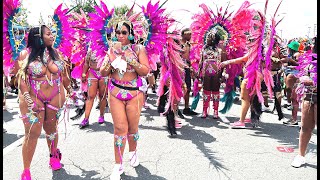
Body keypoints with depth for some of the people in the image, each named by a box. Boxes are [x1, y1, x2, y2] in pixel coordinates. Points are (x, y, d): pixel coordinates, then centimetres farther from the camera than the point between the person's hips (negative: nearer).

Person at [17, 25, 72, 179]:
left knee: (51, 129, 14)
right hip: (33, 98, -3)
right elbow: (21, 78, -8)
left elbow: (63, 75, 12)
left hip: (55, 97, 3)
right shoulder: (26, 54, -6)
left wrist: (70, 91, 16)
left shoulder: (55, 53, 4)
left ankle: (54, 156, 38)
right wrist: (28, 100, -18)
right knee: (32, 133, -3)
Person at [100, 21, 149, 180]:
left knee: (132, 127, 8)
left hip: (134, 93, -1)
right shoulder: (112, 49, 6)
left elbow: (145, 71, -10)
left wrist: (130, 59, -19)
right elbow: (103, 72, 6)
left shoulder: (138, 49, -1)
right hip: (115, 92, 1)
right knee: (120, 128, -2)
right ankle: (118, 165, 9)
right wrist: (111, 61, -12)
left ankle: (133, 152, 38)